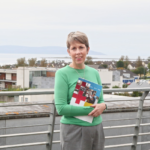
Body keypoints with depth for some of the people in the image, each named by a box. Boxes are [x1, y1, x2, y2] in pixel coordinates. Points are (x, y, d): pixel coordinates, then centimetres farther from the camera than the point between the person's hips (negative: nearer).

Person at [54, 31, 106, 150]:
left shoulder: (94, 73, 9)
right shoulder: (62, 73, -7)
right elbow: (61, 108, -13)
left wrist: (102, 106, -9)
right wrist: (90, 110, -18)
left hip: (96, 129, 5)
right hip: (74, 130, -5)